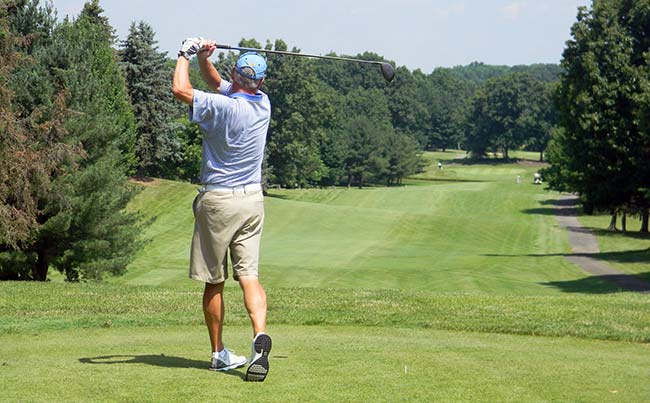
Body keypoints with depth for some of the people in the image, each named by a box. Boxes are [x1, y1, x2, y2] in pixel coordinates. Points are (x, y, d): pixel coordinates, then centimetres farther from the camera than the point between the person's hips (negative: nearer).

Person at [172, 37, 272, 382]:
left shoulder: (222, 107, -17)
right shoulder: (263, 105, 3)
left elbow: (181, 90, -22)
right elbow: (218, 85, 19)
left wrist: (186, 55, -7)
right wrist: (204, 58, 7)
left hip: (217, 201, -5)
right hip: (252, 199, 5)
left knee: (214, 282, 6)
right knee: (249, 275, -1)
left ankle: (219, 354, 13)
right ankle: (260, 336, -25)